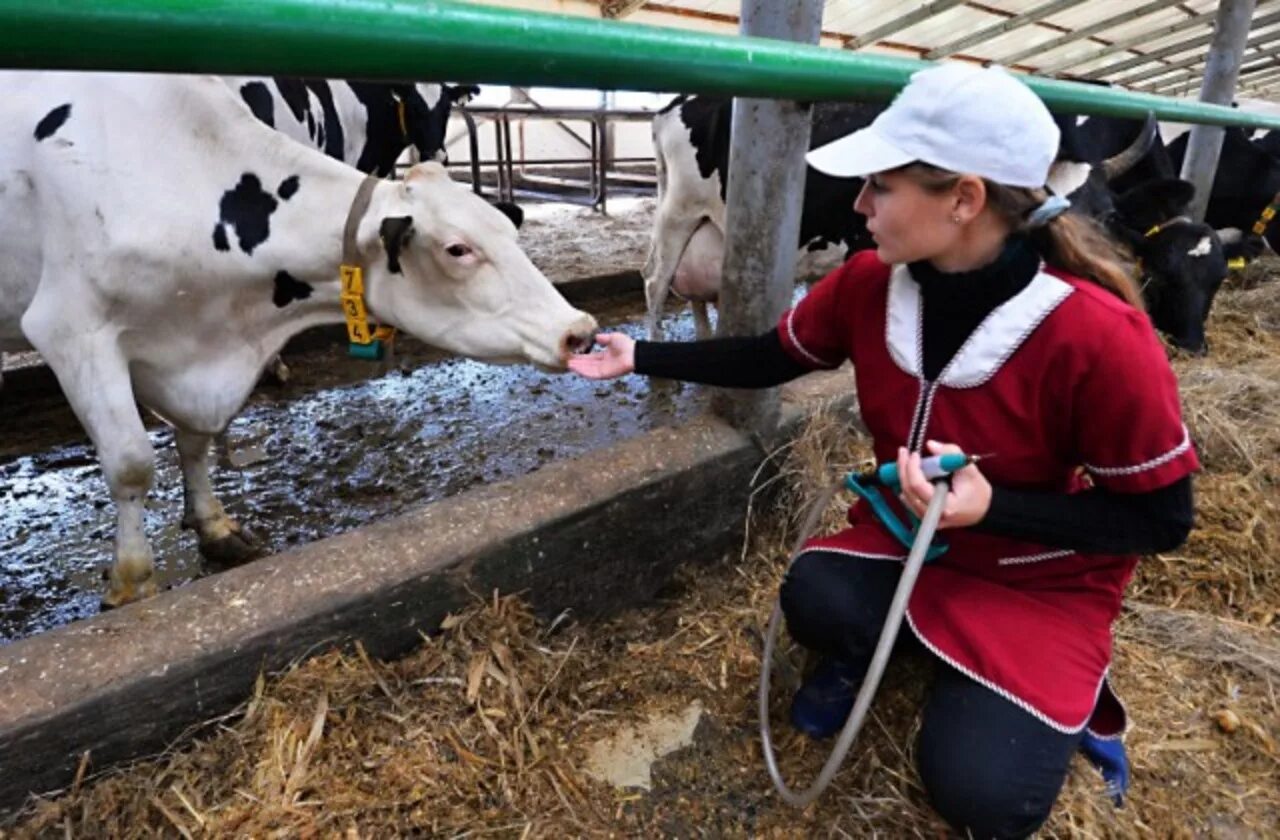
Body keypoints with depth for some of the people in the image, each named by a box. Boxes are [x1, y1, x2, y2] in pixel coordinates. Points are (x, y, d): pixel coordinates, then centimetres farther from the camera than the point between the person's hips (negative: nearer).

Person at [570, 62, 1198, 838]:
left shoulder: (1099, 335, -30)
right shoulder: (870, 284, -15)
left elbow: (1161, 519, -18)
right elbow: (770, 359, 1)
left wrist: (991, 508, -30)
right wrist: (640, 357, -1)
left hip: (1043, 582, -3)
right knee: (816, 597, -27)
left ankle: (1066, 694, 17)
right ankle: (864, 653, 11)